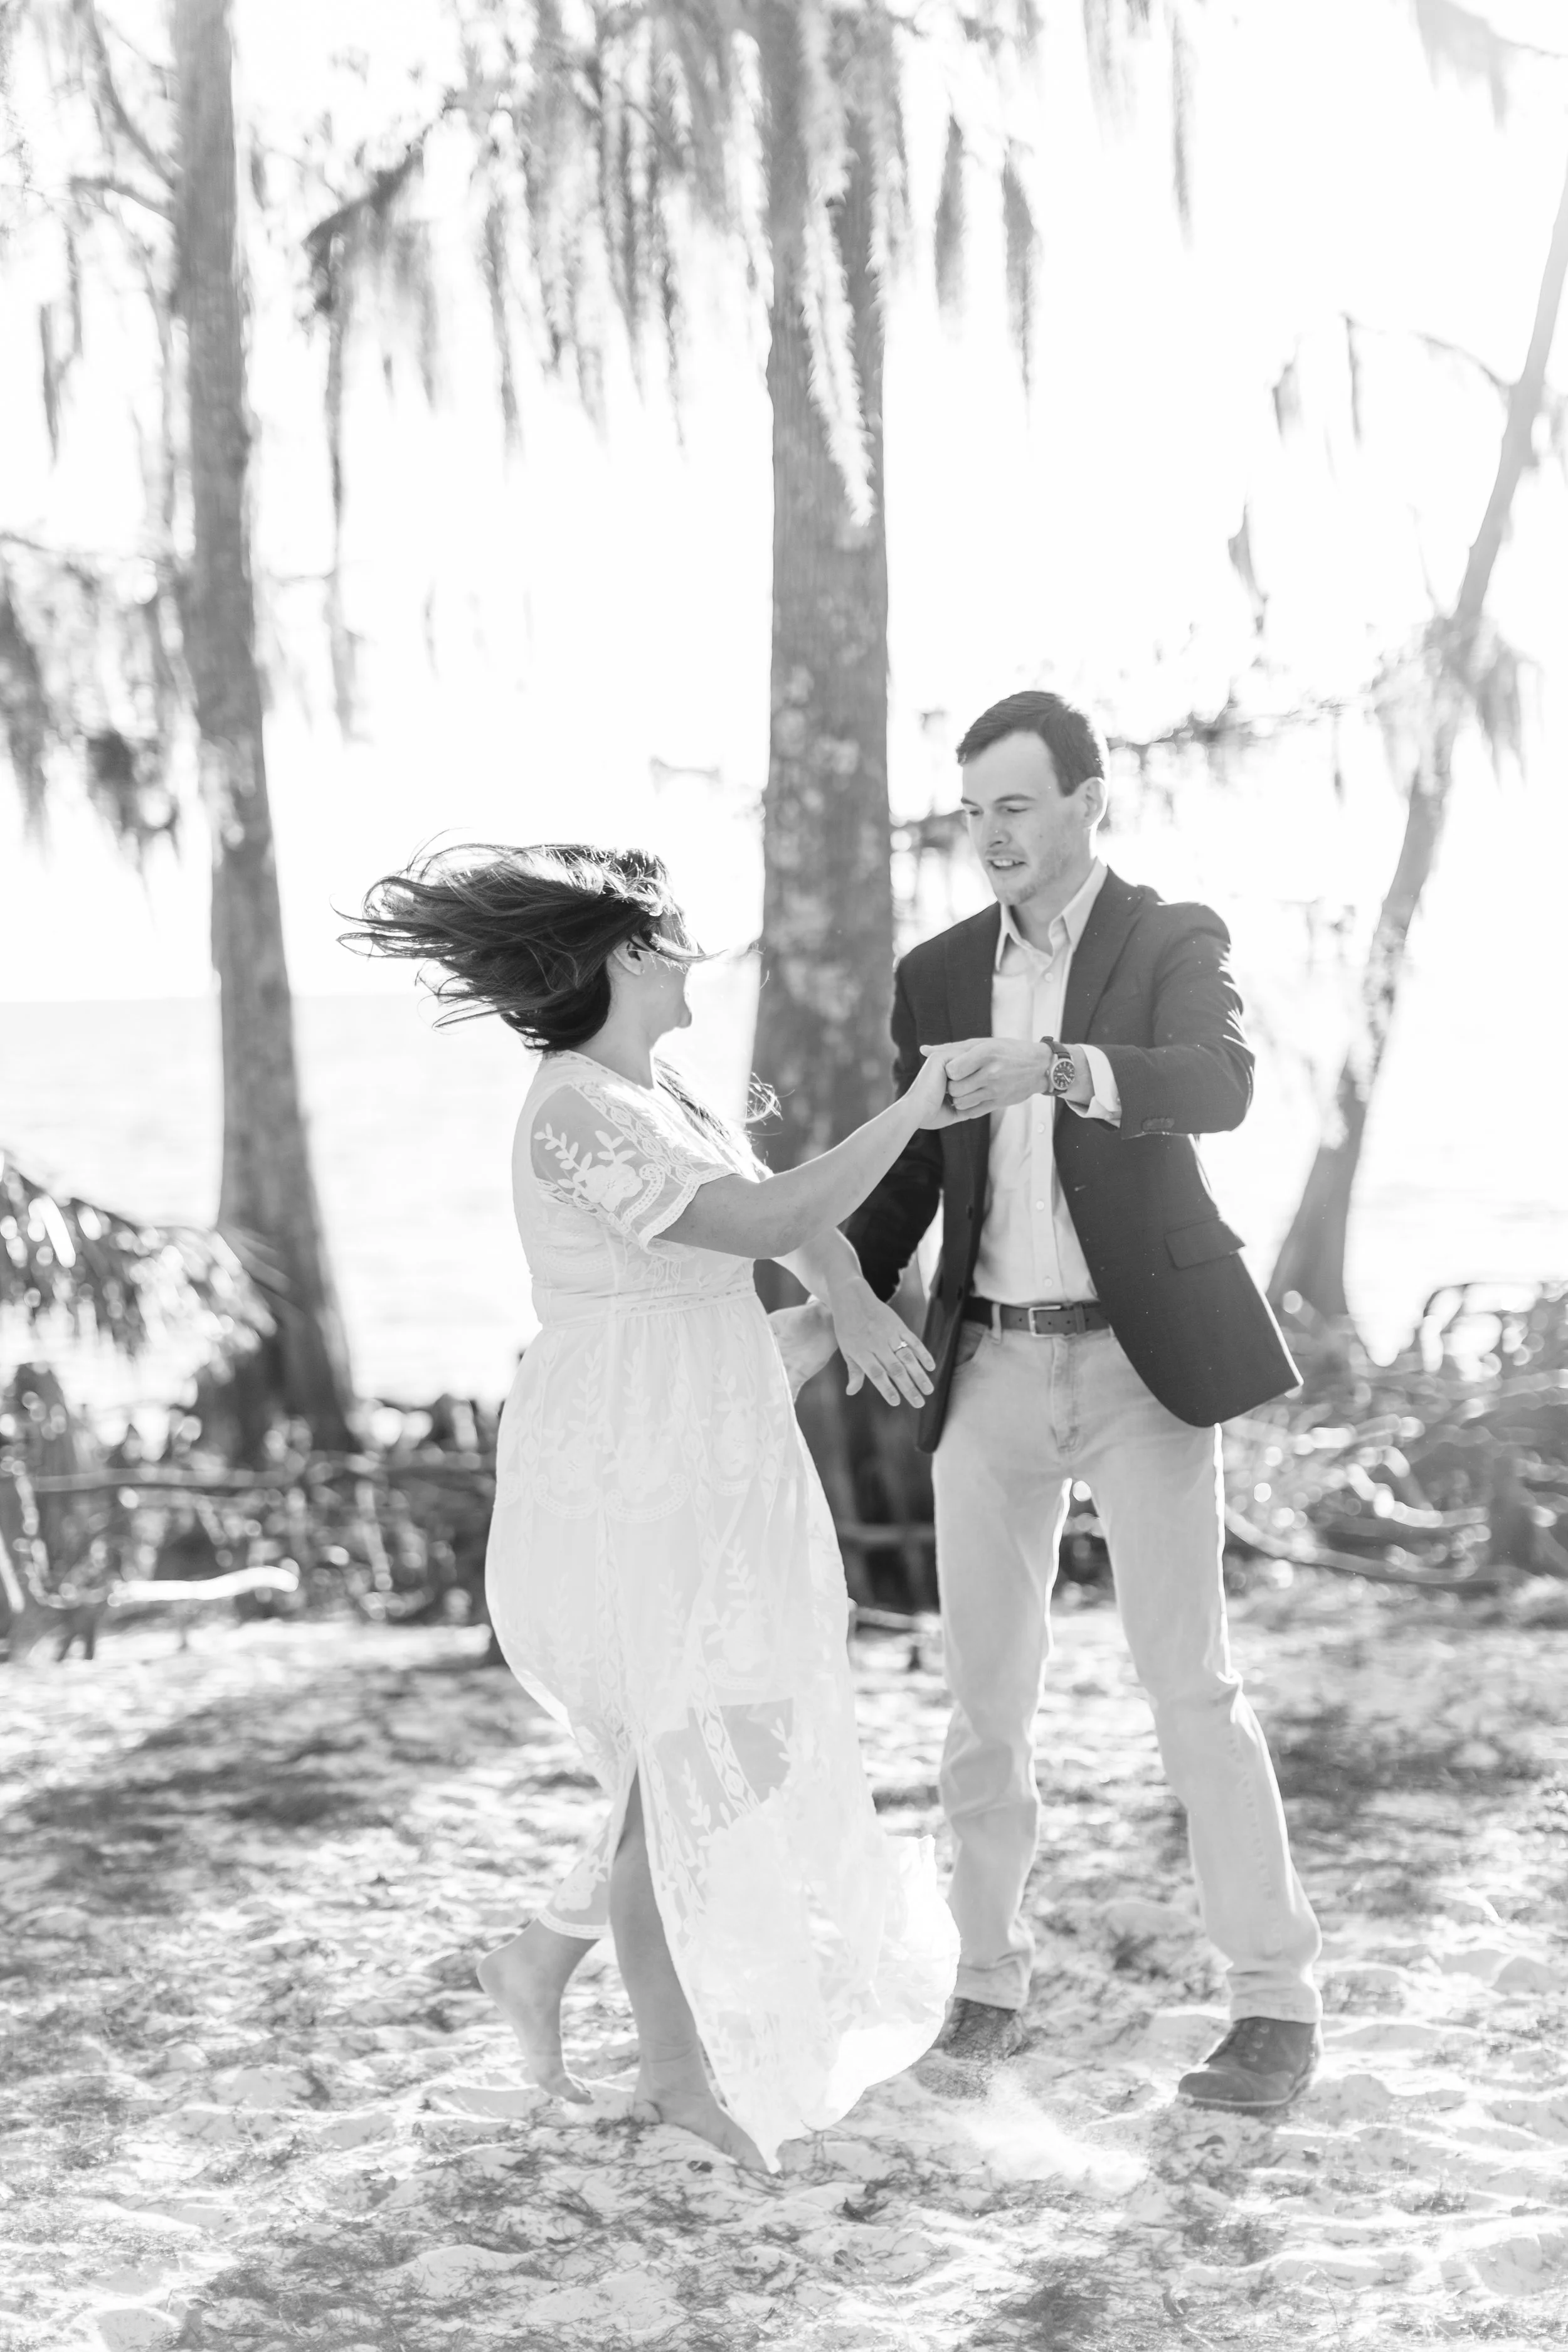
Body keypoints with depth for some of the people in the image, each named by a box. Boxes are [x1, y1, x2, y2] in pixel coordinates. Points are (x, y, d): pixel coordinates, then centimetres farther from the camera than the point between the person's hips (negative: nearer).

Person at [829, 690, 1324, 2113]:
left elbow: (1221, 1086, -26)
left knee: (1190, 1682, -7)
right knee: (989, 1693, 6)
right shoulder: (939, 975, 9)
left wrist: (1052, 1067, -42)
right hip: (993, 1369, 4)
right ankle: (991, 1973, 23)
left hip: (1142, 1360, -4)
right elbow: (910, 1179, 11)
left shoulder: (1175, 943, -4)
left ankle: (1278, 2003, 1)